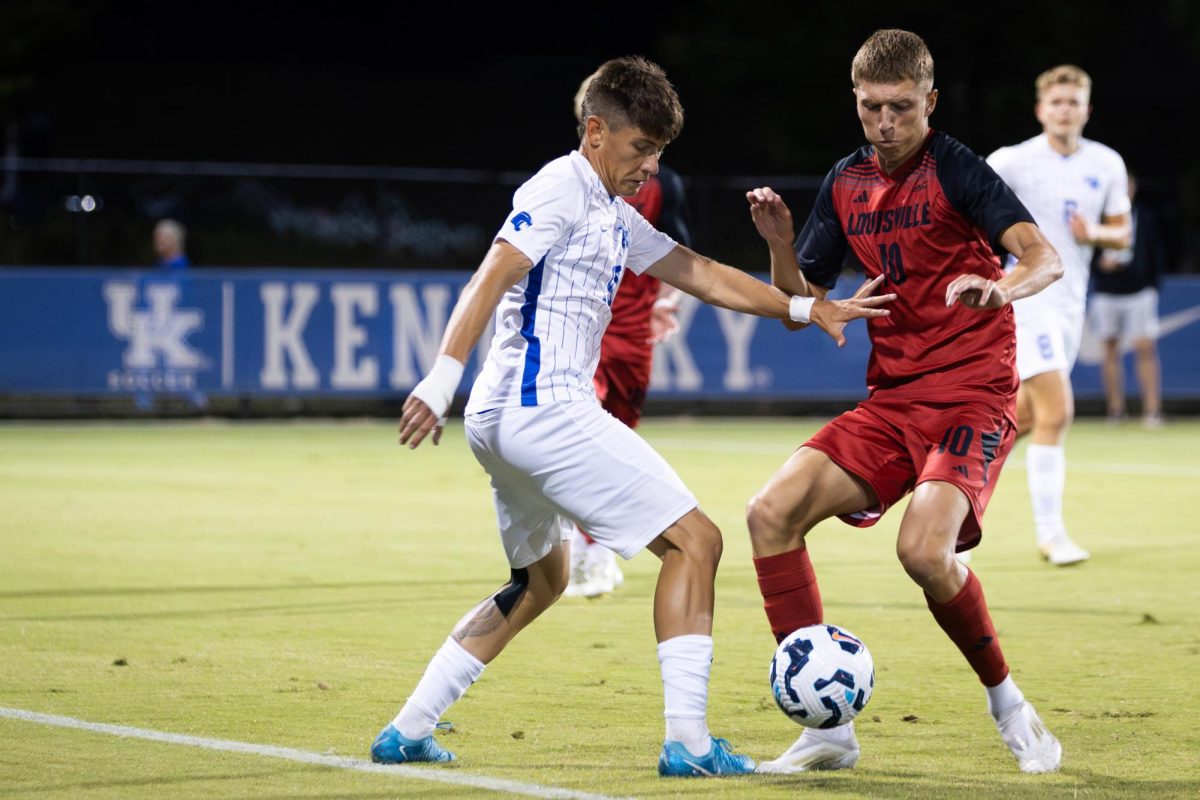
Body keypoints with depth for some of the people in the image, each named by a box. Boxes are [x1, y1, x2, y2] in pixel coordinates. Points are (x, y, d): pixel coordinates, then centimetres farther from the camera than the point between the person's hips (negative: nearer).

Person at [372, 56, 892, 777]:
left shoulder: (615, 215, 21)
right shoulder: (562, 189, -8)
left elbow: (702, 275, 24)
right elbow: (493, 278, -20)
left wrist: (807, 309, 21)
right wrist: (444, 377, -30)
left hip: (502, 420, 11)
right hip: (546, 411, -11)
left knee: (540, 581, 26)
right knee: (695, 540, -7)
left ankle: (406, 732, 22)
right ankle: (688, 742, -12)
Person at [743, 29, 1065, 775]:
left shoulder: (956, 169, -8)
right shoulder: (846, 185, 10)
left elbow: (1045, 257, -22)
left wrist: (1004, 287, -45)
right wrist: (780, 243, -6)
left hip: (973, 398, -6)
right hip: (890, 403, 6)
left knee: (924, 549, -30)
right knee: (773, 512, -13)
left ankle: (1007, 703, -3)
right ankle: (829, 726, -6)